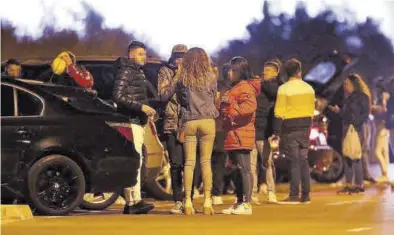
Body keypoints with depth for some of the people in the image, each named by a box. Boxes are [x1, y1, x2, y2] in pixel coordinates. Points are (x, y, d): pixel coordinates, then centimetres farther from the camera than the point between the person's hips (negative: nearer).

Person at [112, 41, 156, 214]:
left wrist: (147, 111, 13)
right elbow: (117, 96, -19)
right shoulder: (125, 71, -8)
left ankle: (130, 203, 13)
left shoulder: (138, 72, 21)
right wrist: (141, 107, -20)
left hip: (138, 122, 10)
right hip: (131, 122, -10)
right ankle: (134, 201, -20)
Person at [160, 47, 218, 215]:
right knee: (206, 162, 3)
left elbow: (165, 97, 2)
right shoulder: (211, 78, 2)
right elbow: (213, 99, 11)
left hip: (188, 121, 0)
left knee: (189, 162, 3)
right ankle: (207, 201, 0)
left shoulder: (181, 77, 2)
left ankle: (188, 202, 0)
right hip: (207, 121, 0)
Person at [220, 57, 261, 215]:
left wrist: (231, 109, -23)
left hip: (241, 135, -11)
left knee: (244, 169, -9)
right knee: (238, 170, 13)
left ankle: (246, 204, -9)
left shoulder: (244, 87, -8)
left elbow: (250, 106, -24)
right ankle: (239, 203, 19)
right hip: (234, 136, 11)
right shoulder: (235, 88, 24)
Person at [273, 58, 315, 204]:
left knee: (294, 161, -4)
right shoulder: (309, 88, 8)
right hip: (305, 127, 5)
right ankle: (306, 195, 11)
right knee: (303, 160, 10)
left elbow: (279, 113, -12)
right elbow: (311, 110, 12)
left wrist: (277, 132, -8)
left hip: (290, 127, -5)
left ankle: (294, 195, -5)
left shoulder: (284, 89, -9)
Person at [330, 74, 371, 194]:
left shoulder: (362, 97, -5)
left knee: (355, 158, -9)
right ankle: (349, 185, 9)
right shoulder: (349, 98, 18)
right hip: (346, 129, 8)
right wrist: (338, 111, 8)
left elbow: (365, 114, -12)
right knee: (347, 158, 6)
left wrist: (355, 123, -23)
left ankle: (359, 185, -6)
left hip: (356, 130, -8)